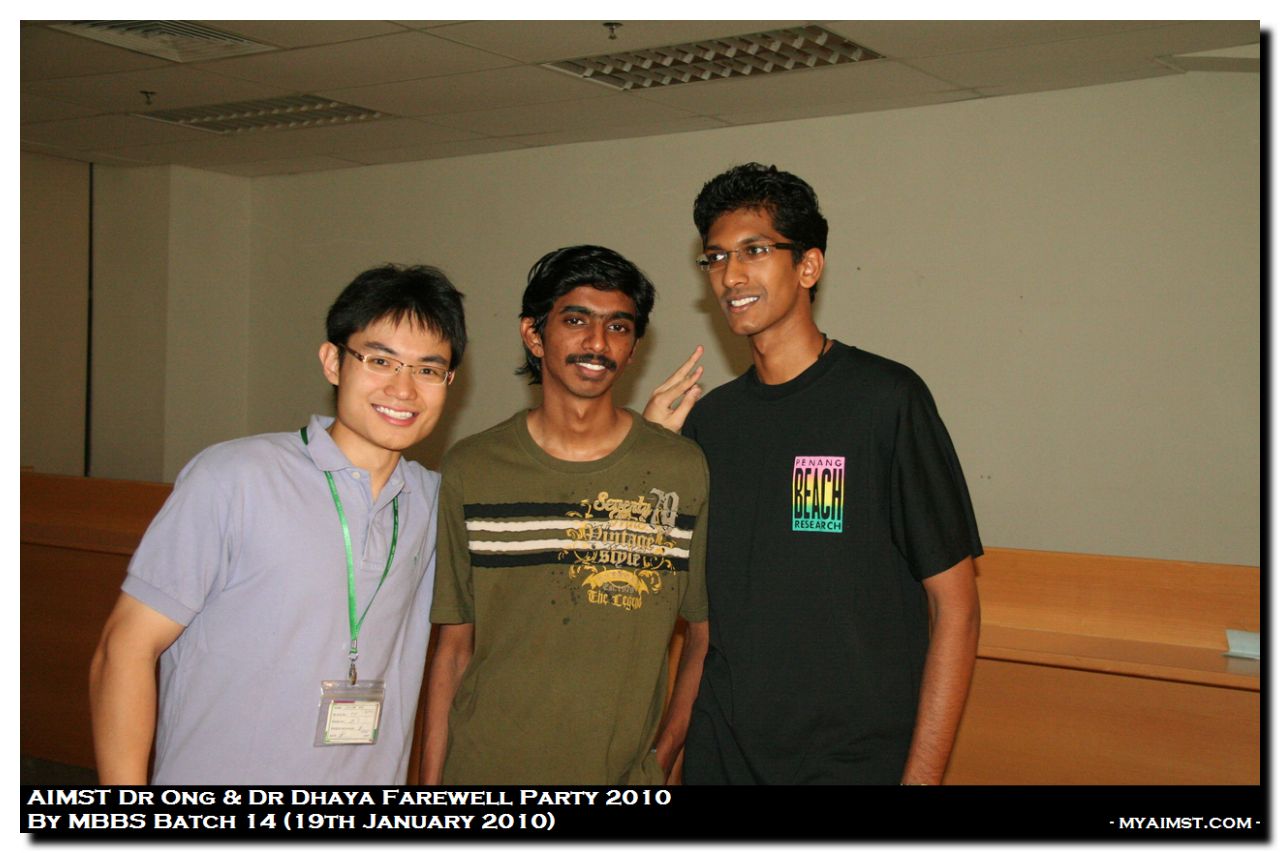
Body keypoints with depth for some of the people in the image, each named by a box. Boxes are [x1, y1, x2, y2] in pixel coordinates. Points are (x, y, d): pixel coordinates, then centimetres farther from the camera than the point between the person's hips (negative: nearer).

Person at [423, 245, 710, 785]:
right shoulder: (469, 471, 0)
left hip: (621, 776, 0)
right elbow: (453, 647, 2)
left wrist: (661, 758, -4)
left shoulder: (682, 471, -3)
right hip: (480, 771, 1)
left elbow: (705, 635, 3)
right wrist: (431, 785, -1)